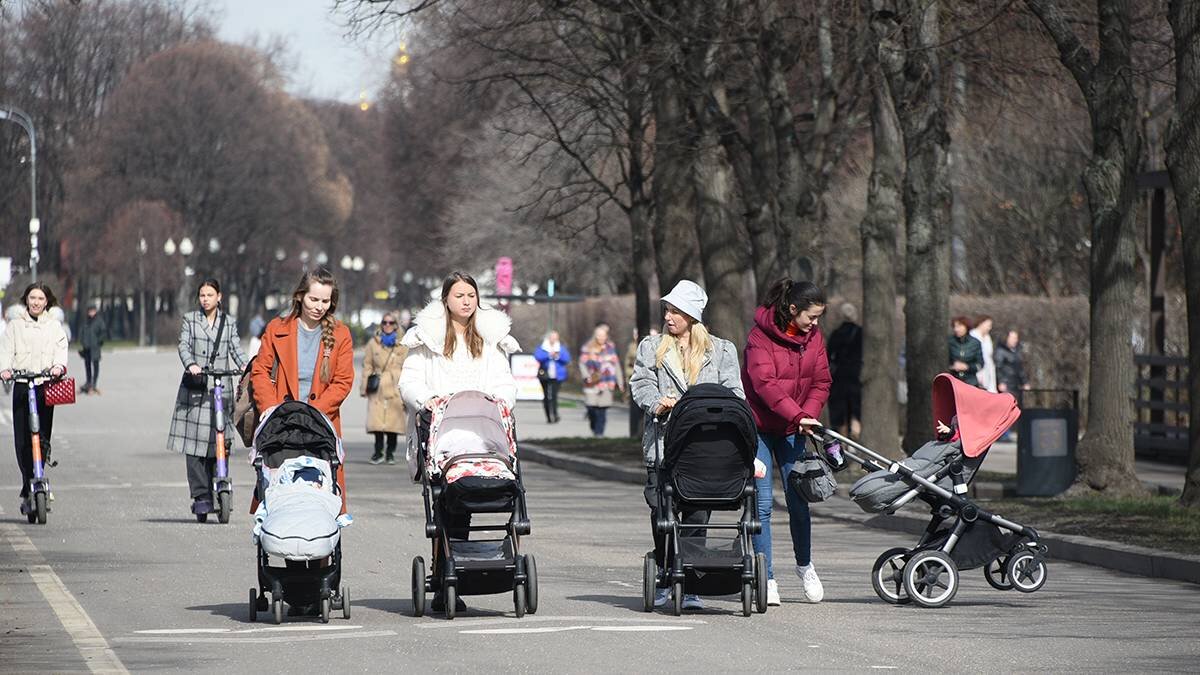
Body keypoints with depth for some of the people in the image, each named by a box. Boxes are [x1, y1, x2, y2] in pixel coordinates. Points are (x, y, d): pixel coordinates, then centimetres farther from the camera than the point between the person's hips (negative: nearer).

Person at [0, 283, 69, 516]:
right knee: (22, 440, -6)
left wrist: (59, 366, -19)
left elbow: (60, 349, 2)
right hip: (21, 386, 0)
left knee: (43, 435, -9)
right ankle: (29, 486, 1)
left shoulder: (54, 326, 13)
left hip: (46, 385, 0)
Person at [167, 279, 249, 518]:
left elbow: (236, 348, 6)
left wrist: (245, 365, -15)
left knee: (221, 443, -5)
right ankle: (201, 496, -9)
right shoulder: (190, 320, 8)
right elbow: (184, 346, -4)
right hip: (195, 389, -1)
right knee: (194, 442, -9)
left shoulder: (229, 323, 14)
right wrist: (190, 364, -24)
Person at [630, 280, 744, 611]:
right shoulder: (651, 348, 17)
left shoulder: (721, 350, 13)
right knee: (660, 509, -4)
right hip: (662, 443, 1)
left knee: (697, 511, -8)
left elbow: (733, 393, 4)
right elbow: (640, 384, 4)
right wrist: (656, 404, -18)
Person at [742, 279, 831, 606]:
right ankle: (767, 579, -1)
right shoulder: (761, 335, -15)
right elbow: (765, 383, -24)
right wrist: (797, 415, -32)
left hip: (792, 431, 5)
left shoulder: (813, 337, 5)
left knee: (799, 501, 3)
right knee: (762, 502, -7)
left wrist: (809, 414, -11)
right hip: (758, 428, -5)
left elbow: (821, 382, 7)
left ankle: (804, 565, 26)